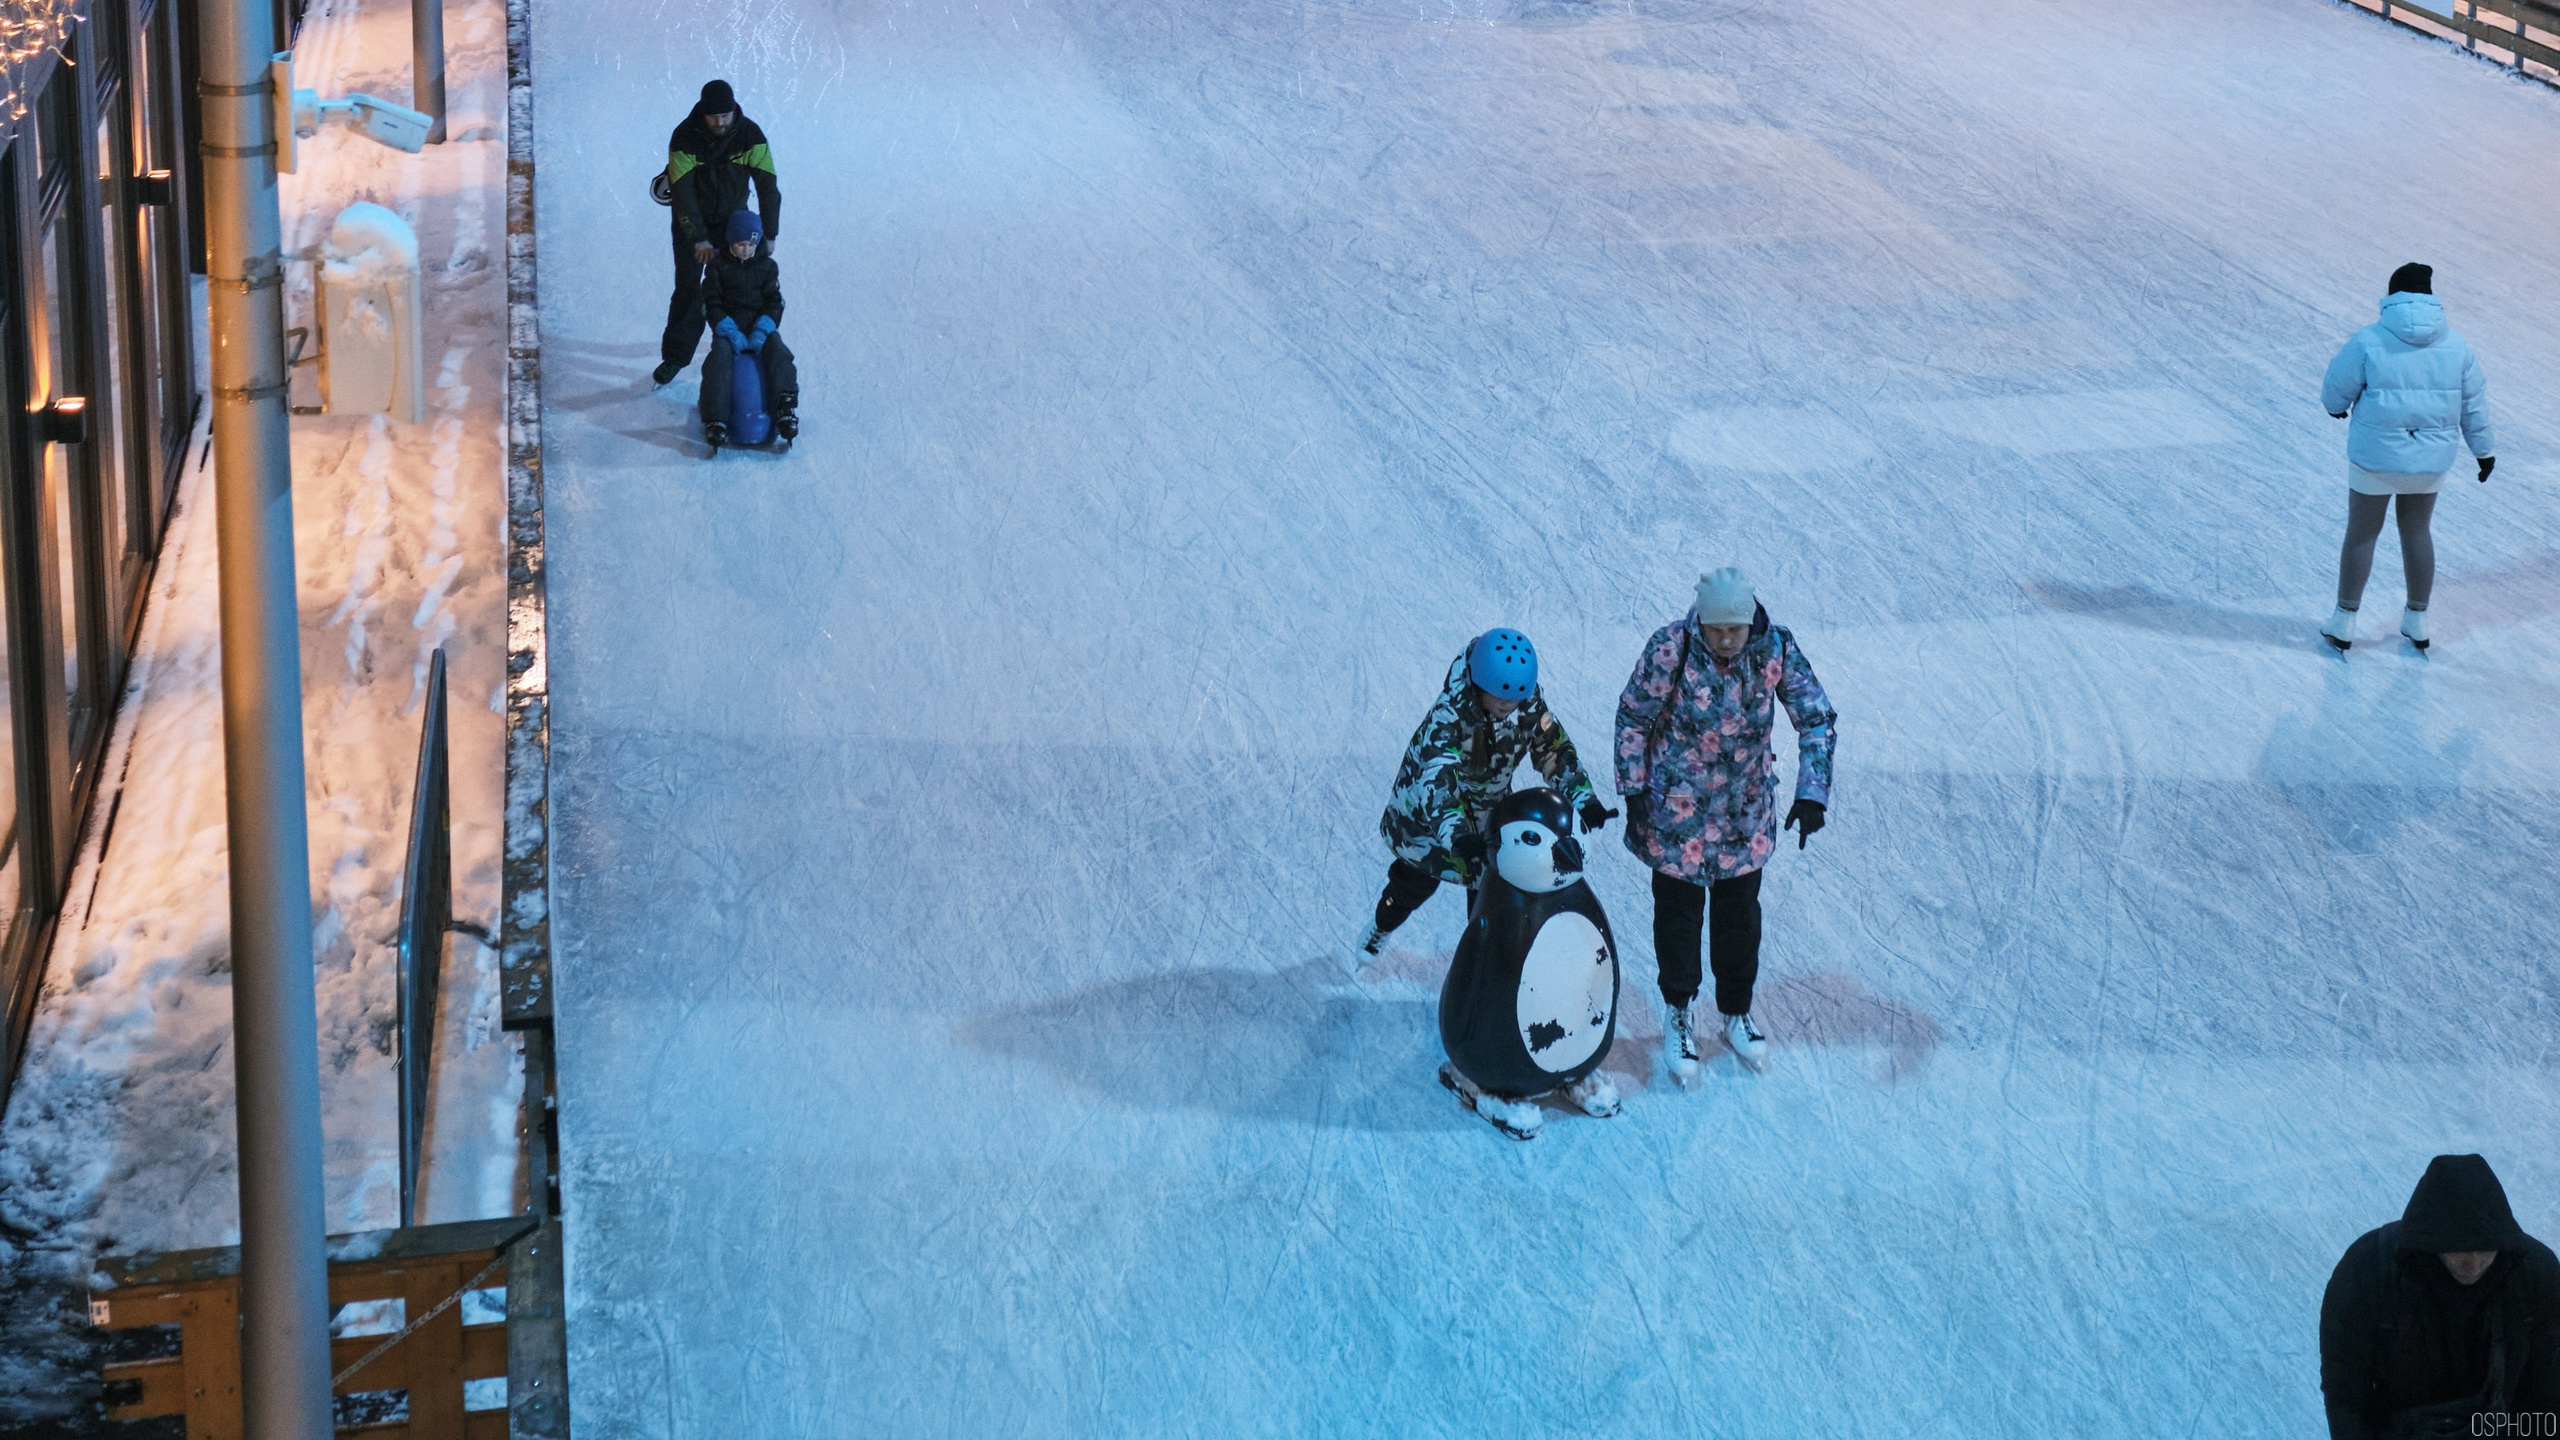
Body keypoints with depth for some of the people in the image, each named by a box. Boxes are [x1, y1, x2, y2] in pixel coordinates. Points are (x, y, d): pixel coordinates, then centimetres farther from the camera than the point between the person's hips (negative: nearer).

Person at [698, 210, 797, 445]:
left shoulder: (767, 266, 9)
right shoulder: (718, 265, 4)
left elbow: (774, 302, 5)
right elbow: (711, 303, -1)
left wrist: (762, 331, -14)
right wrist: (730, 332, -16)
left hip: (760, 326, 1)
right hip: (728, 326, -1)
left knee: (778, 353, -30)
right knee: (720, 358, -30)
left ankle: (786, 408, -42)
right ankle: (715, 421, -36)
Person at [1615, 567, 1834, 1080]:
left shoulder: (1776, 648, -17)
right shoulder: (1670, 649, -23)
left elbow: (1817, 718, -10)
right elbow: (1632, 718, -10)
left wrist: (1812, 793, -19)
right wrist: (1635, 792, -8)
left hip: (1746, 810, 3)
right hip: (1677, 808, -2)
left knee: (1740, 911, 16)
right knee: (1679, 910, 10)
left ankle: (1736, 1012, 37)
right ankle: (1678, 1015, 32)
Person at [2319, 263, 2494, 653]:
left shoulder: (2368, 341, -14)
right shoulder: (2455, 346, -2)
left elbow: (2337, 387, -5)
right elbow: (2473, 404, 6)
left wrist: (2336, 405, 19)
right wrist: (2483, 450, 20)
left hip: (2375, 458, -3)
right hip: (2431, 460, 3)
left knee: (2361, 535, 12)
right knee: (2417, 532, 20)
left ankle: (2344, 623, 20)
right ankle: (2417, 622, 29)